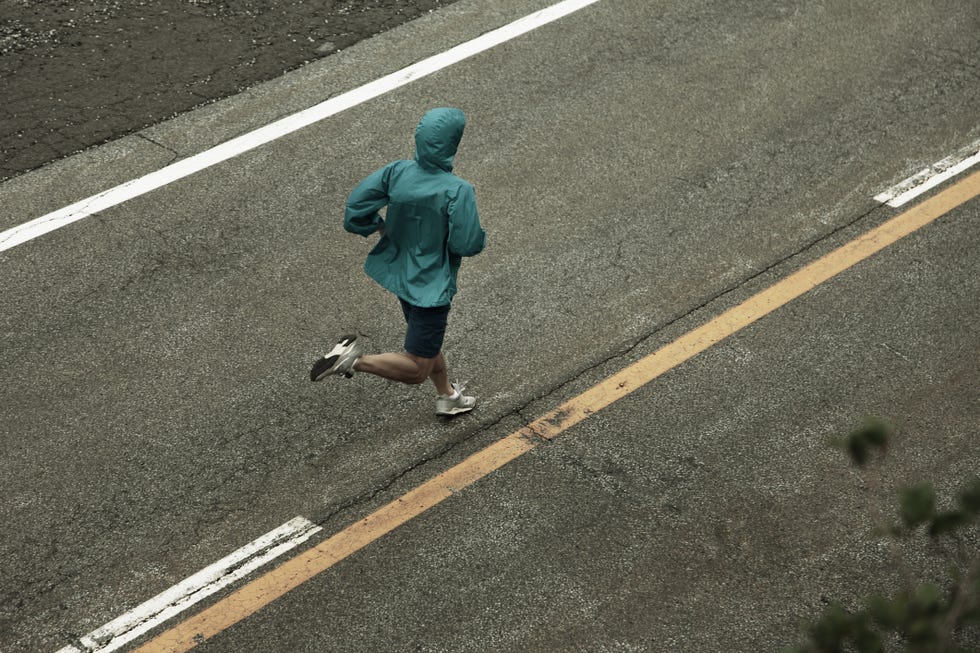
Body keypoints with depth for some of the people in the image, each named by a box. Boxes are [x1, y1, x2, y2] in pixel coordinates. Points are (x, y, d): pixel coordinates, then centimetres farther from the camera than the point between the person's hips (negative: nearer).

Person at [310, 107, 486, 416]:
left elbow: (355, 208, -13)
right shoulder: (458, 191, -29)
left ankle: (447, 396, 51)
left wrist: (381, 228, 6)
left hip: (399, 272, 8)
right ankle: (355, 359, -13)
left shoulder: (397, 172, -14)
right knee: (417, 370, 4)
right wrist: (480, 237, -3)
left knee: (428, 338, 31)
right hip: (431, 285, -8)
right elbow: (466, 244, -26)